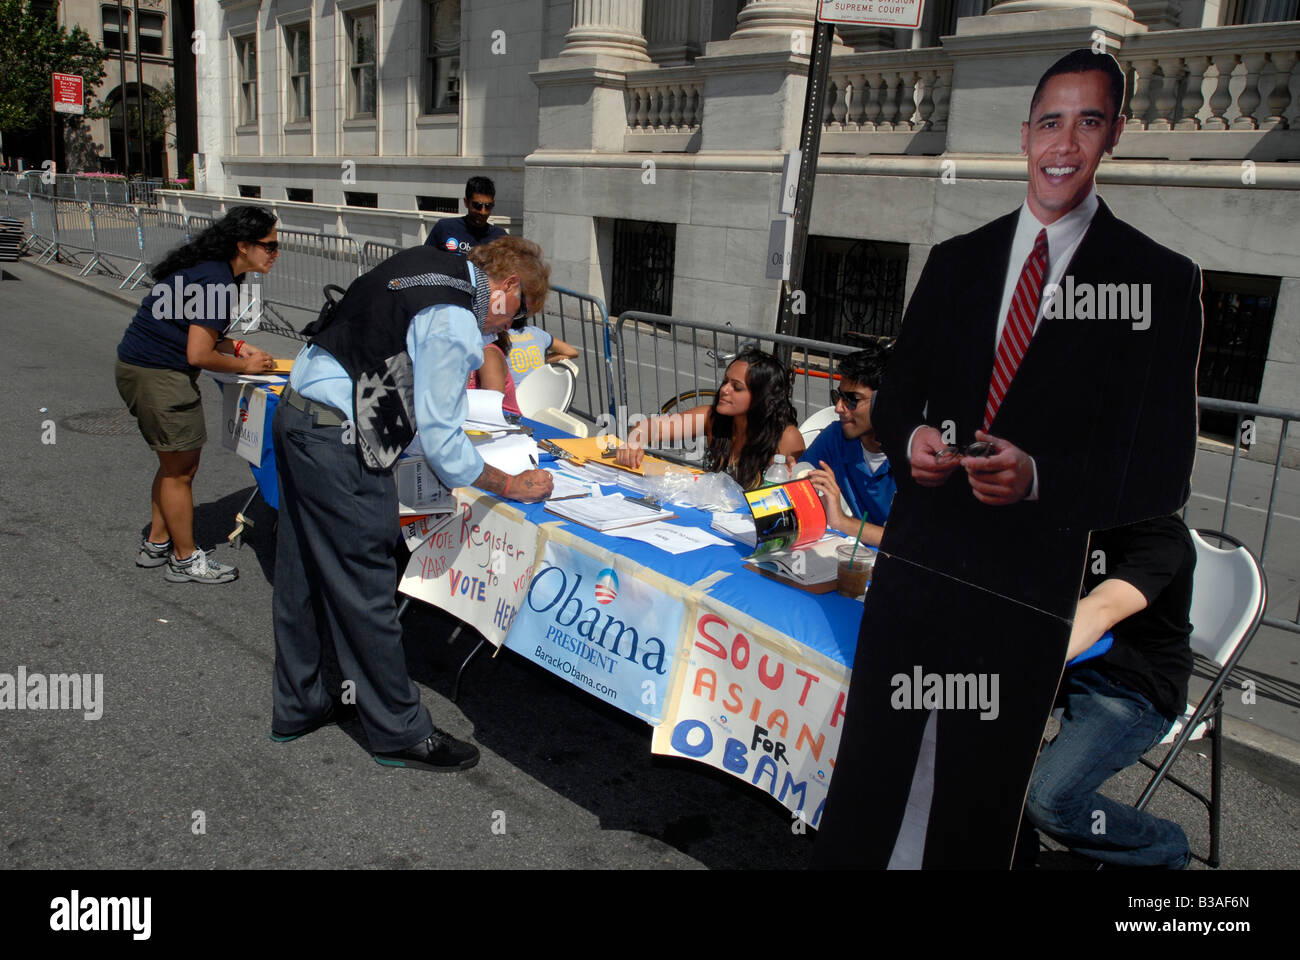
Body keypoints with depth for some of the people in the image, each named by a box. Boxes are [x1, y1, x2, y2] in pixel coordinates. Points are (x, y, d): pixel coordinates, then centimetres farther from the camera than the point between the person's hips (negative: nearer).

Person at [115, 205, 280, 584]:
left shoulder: (211, 269, 10)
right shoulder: (216, 281, -22)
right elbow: (199, 355, -22)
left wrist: (236, 346, 6)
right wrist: (245, 366, -8)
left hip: (145, 366, 10)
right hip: (157, 375, -10)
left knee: (177, 464, 18)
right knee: (179, 469, 1)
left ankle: (156, 545, 30)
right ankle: (185, 560, 14)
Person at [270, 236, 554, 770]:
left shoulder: (429, 263, 9)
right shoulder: (455, 327, -18)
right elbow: (443, 446, -17)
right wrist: (510, 486, -5)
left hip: (295, 411, 10)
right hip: (338, 442, -10)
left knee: (304, 573, 19)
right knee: (364, 589, 0)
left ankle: (297, 707, 35)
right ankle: (400, 733, 14)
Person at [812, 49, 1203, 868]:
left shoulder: (1159, 280, -3)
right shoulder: (956, 261, 9)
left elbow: (1164, 473, -6)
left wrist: (1039, 478, -23)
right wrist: (910, 439, -9)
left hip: (1028, 594, -3)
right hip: (913, 562, 3)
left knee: (975, 823, 12)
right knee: (864, 780, 13)